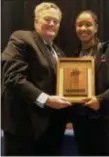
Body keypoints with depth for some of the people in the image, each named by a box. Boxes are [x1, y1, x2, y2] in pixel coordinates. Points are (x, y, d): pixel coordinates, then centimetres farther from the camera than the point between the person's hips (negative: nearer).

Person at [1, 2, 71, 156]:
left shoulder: (58, 52, 20)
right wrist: (45, 99, -23)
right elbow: (13, 77, -18)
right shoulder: (21, 39, -6)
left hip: (53, 124, 8)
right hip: (26, 122, -8)